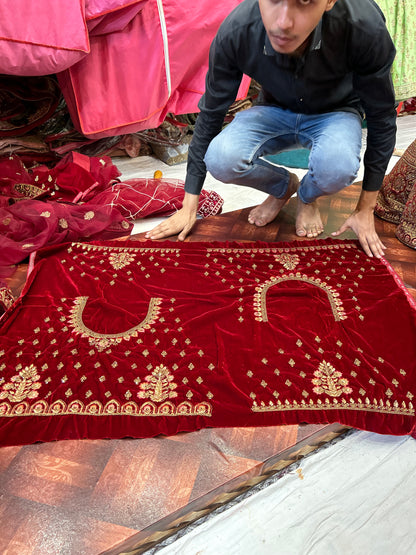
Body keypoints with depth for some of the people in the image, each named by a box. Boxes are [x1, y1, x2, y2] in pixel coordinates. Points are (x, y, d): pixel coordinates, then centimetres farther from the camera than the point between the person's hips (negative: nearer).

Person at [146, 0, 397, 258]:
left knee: (337, 166, -38)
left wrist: (365, 210, -12)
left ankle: (307, 198, 2)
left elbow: (382, 118, -17)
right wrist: (189, 207, -10)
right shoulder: (235, 31, -27)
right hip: (276, 111, 2)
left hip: (334, 113, -1)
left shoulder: (364, 26, -32)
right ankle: (283, 187, 5)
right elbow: (210, 116, -15)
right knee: (220, 160, -30)